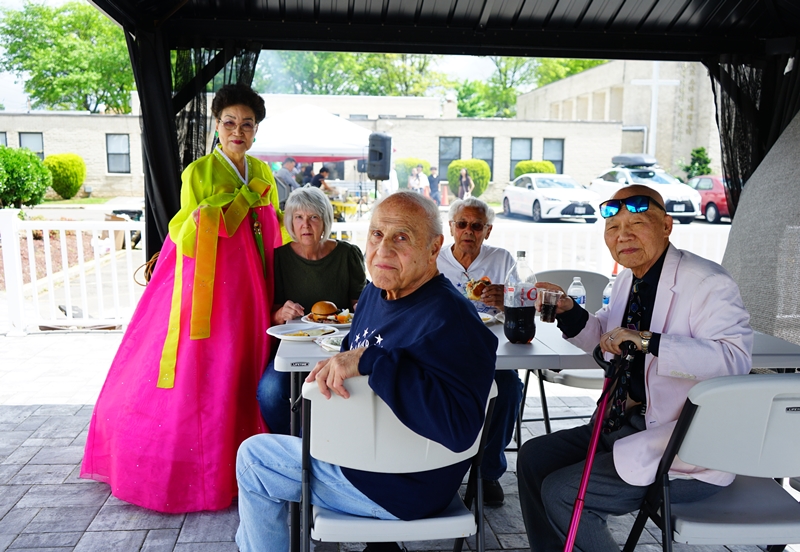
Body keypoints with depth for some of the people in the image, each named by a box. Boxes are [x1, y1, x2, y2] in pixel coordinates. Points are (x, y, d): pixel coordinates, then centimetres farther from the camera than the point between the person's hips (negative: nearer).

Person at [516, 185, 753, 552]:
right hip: (625, 424, 9)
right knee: (533, 458, 8)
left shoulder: (707, 283, -17)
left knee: (560, 493, -14)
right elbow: (603, 337, 23)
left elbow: (735, 356, -32)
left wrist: (647, 341, -37)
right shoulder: (629, 279, 9)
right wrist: (568, 311, 3)